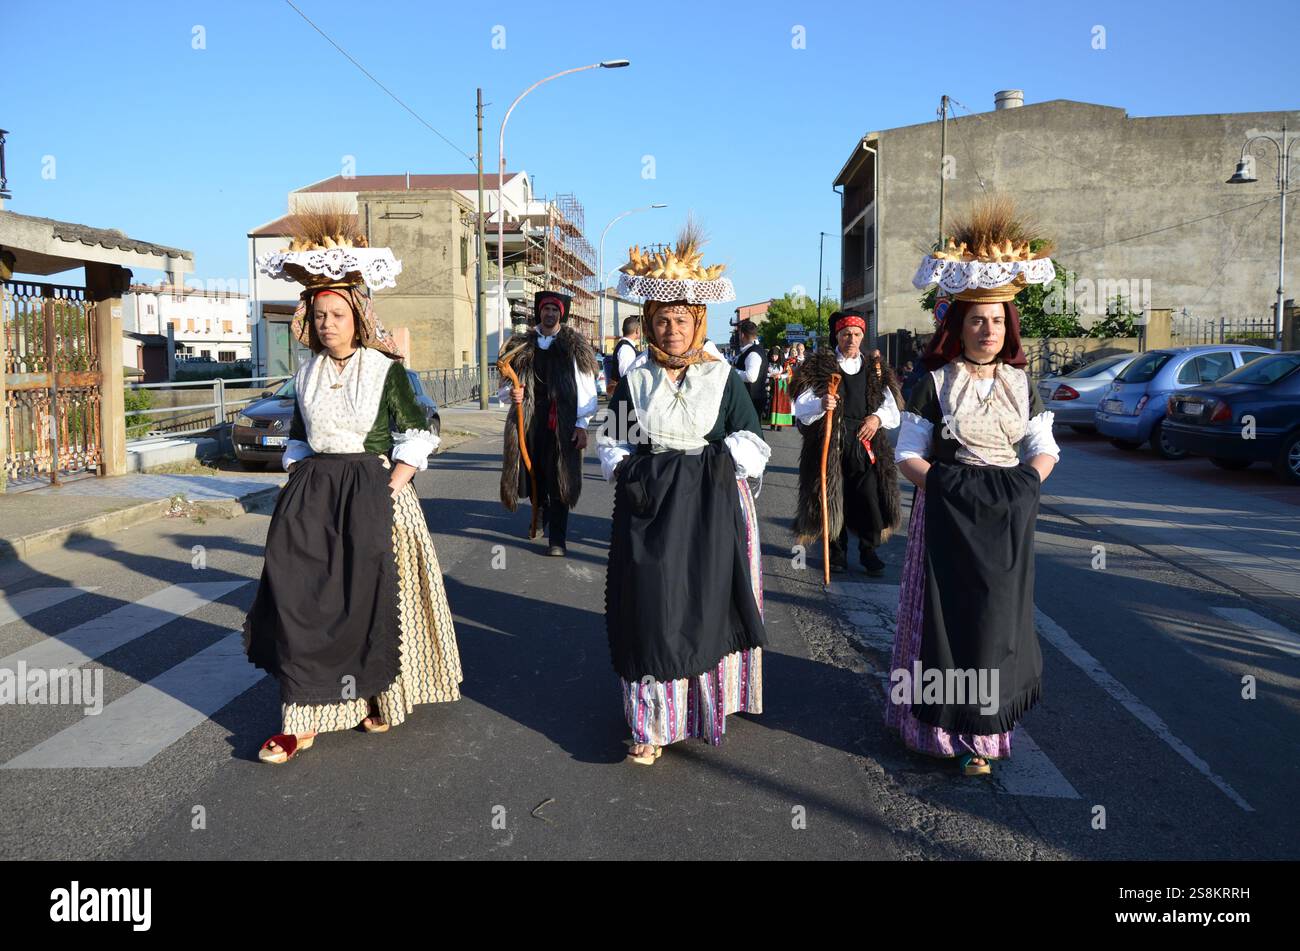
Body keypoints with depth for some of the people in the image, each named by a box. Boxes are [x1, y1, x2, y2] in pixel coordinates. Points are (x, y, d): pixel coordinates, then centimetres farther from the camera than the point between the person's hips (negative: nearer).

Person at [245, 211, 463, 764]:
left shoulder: (385, 368, -3)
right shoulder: (307, 374, 10)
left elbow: (416, 437, -4)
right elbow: (298, 439, 19)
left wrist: (391, 489, -12)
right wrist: (297, 486, 6)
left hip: (373, 490, -4)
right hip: (312, 494, 4)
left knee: (372, 596, 1)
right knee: (301, 599, -3)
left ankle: (379, 697, 23)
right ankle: (301, 720, 2)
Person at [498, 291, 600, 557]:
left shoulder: (575, 347, 2)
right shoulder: (521, 346, 10)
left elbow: (586, 390, -2)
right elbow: (505, 386, 16)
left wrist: (582, 425, -9)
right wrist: (510, 393, -8)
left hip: (562, 423, -3)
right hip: (530, 421, 3)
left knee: (559, 480, -3)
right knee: (534, 473, 10)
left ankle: (558, 540, 3)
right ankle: (541, 509, 41)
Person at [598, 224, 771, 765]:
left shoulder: (724, 380, 2)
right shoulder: (635, 381, 6)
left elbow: (752, 443, 5)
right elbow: (612, 440, 12)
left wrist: (723, 462, -10)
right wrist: (625, 471, -4)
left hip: (710, 507, -1)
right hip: (649, 506, 1)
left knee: (707, 605, 4)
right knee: (652, 609, 0)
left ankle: (709, 707, 25)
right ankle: (654, 724, 8)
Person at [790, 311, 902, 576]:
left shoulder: (873, 369, 14)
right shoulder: (820, 367, 3)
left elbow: (892, 410, 16)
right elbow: (801, 408, -6)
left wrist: (878, 417, -5)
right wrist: (820, 404, -27)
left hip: (866, 444, 2)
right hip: (830, 444, -2)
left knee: (870, 499, -4)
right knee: (834, 500, 3)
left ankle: (869, 552, 13)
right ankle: (837, 552, 19)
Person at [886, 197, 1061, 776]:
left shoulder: (1021, 384, 9)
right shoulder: (934, 382, -2)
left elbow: (1044, 449, 10)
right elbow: (907, 453, -3)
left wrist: (1026, 483, -7)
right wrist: (942, 483, -16)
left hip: (1008, 517, 4)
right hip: (948, 514, -4)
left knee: (1000, 615, 8)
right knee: (951, 615, -3)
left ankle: (989, 719, 22)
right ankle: (959, 732, 6)